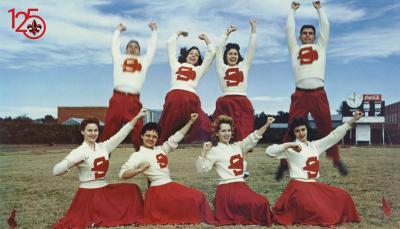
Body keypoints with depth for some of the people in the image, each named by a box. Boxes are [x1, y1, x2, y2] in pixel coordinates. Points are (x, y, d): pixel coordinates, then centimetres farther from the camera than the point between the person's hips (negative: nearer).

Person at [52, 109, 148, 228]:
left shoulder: (104, 146, 4)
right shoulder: (78, 152, -10)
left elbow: (121, 134, -1)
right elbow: (56, 171, -16)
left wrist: (137, 117, -6)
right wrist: (74, 162, -32)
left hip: (105, 190, 6)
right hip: (87, 193, -5)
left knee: (131, 189, 4)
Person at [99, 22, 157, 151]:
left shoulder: (143, 61, 24)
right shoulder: (119, 58, 23)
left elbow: (152, 47, 31)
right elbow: (114, 45, 35)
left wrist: (154, 31, 42)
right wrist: (118, 30, 48)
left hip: (134, 100, 0)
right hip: (117, 98, 0)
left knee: (138, 134, -2)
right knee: (108, 131, -1)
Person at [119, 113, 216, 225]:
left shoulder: (161, 149, 12)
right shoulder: (138, 155, -6)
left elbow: (176, 137, 15)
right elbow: (122, 174, -15)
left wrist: (190, 122, 13)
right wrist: (140, 169, -31)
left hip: (171, 186, 7)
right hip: (158, 191, -7)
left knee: (198, 196, 4)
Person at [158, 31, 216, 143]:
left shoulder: (199, 69, 29)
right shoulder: (176, 65, 28)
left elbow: (212, 52, 30)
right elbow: (170, 44, 31)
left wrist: (206, 38, 41)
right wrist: (179, 33, 43)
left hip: (191, 99, 1)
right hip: (174, 97, -1)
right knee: (166, 129, -4)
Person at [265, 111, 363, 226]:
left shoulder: (315, 145, 13)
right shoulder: (290, 148, -5)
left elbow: (334, 135, 12)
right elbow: (269, 151, -15)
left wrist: (353, 120, 10)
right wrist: (288, 145, -22)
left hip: (315, 186, 7)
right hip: (298, 187, -7)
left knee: (343, 196, -1)